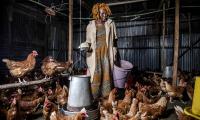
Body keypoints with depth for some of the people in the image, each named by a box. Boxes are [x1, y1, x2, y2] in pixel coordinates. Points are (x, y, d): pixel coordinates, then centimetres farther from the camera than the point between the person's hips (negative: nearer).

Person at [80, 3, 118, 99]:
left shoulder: (110, 23, 10)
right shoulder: (91, 25, 9)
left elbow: (114, 40, 11)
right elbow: (88, 41, 11)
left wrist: (115, 53, 4)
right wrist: (86, 47, -9)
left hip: (107, 51, 1)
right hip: (95, 52, 0)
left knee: (107, 73, -1)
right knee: (95, 74, -4)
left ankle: (106, 97, 8)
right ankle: (94, 98, 5)